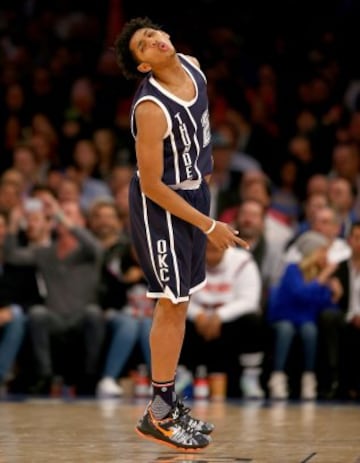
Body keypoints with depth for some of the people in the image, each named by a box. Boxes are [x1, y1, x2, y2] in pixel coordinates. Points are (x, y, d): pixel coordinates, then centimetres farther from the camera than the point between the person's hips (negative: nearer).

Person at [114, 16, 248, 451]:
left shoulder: (191, 66, -7)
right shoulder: (151, 109, -30)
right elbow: (152, 185, -24)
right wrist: (209, 226, -19)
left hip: (194, 192, 8)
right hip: (161, 204, -8)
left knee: (179, 302, 15)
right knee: (172, 304, -2)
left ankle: (169, 402, 27)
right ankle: (158, 414, 9)